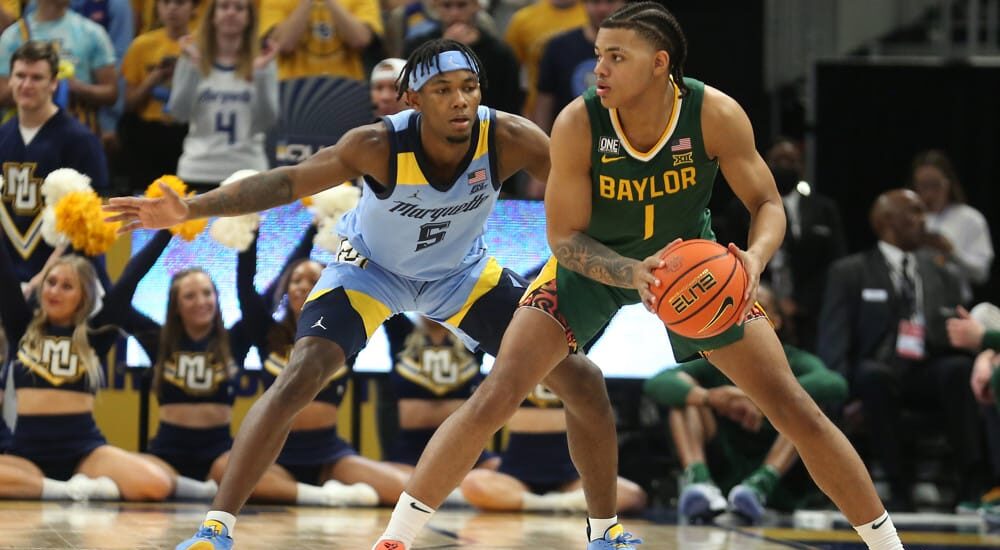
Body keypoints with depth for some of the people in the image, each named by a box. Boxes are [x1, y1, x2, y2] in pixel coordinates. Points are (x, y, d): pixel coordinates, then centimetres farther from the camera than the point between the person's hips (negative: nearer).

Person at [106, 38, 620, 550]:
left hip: (462, 271, 3)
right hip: (371, 266, -3)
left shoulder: (507, 139, -31)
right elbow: (288, 182, -31)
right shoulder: (380, 146, -34)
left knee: (582, 382, -3)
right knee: (298, 379, -24)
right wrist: (190, 208, -41)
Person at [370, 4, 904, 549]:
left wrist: (754, 258, -39)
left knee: (793, 407, -3)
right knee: (494, 398, -16)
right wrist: (633, 273, -41)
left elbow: (767, 206, -16)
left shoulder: (716, 115, -27)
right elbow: (564, 238, -22)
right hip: (594, 264, -1)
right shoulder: (577, 125, -29)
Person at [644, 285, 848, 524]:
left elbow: (835, 385, -24)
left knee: (808, 397, -20)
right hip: (722, 475, 2)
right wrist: (707, 397, -33)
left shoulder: (794, 362, 0)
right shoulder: (715, 364, 6)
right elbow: (656, 384, -12)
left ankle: (762, 483, -41)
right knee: (684, 389, -10)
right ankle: (697, 478, -37)